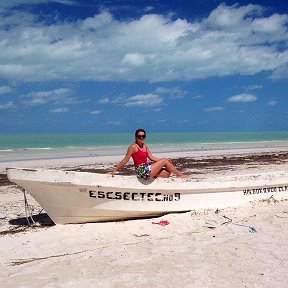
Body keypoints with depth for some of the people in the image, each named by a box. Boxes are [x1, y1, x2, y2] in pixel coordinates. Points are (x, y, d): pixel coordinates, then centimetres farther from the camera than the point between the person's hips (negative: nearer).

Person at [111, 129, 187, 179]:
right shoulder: (133, 147, -13)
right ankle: (180, 174, 9)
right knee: (165, 160, -5)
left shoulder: (144, 146, 12)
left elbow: (151, 157, 13)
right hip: (142, 171, -8)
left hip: (147, 169, 8)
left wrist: (164, 160, 6)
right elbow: (125, 160, -11)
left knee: (167, 172, -1)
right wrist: (114, 170, -12)